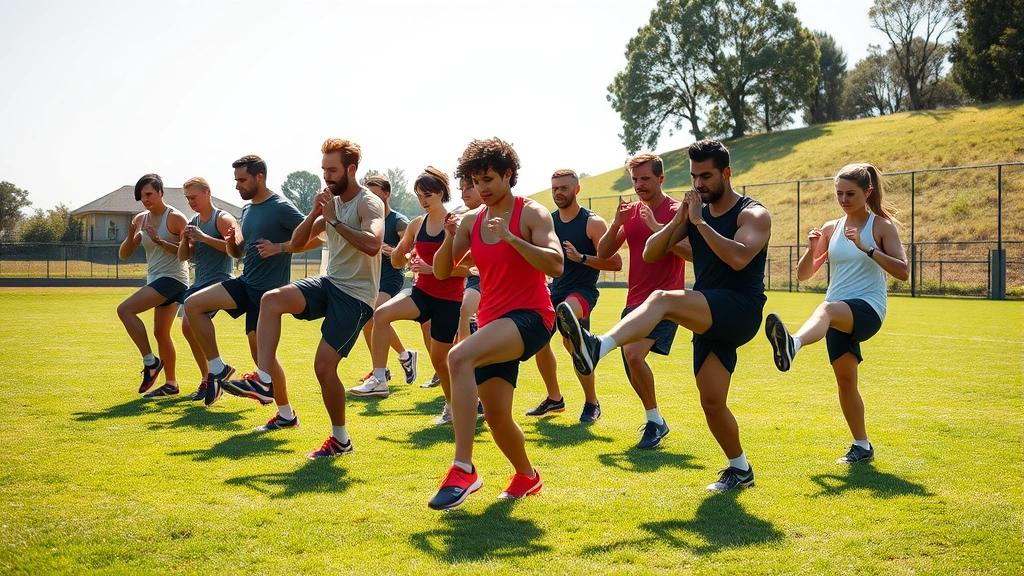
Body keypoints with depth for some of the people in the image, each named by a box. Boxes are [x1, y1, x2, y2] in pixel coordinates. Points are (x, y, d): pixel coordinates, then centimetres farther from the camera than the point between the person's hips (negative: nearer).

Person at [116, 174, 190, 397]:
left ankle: (150, 362, -14)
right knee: (160, 333, 13)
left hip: (172, 278, -8)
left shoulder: (175, 218, -11)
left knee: (125, 309, -20)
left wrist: (160, 241, -24)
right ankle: (171, 384, 24)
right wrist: (131, 236, -11)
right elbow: (124, 255, 8)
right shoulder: (140, 219, 9)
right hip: (156, 280, 8)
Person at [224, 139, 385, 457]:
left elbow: (373, 244, -33)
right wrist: (315, 213, -7)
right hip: (329, 283, 7)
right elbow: (297, 241, 11)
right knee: (271, 299, -19)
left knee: (324, 365, -10)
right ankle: (263, 381, -20)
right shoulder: (332, 202, 11)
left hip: (356, 296, -7)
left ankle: (341, 439, 9)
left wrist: (335, 220, -26)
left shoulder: (368, 203, -13)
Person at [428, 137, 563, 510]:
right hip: (492, 323, 7)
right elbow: (441, 272, 7)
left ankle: (463, 470, -34)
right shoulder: (472, 221, 10)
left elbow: (556, 266, -19)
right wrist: (449, 238, -12)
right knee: (496, 416, 9)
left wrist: (509, 237, -26)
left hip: (531, 317, -7)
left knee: (460, 357, -33)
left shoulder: (531, 213, -6)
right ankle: (527, 477, 40)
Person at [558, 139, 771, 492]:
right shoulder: (696, 212, 16)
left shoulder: (753, 214, -3)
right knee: (712, 402, 7)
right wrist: (680, 219, -4)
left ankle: (597, 347, -53)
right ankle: (740, 469, 27)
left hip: (741, 310, -8)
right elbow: (650, 254, 9)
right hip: (710, 318, 8)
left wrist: (699, 221, -18)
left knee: (664, 300, -32)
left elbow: (738, 258, -24)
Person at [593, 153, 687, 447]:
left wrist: (655, 226, -24)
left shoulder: (677, 211, -6)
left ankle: (654, 421, -10)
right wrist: (616, 224, -7)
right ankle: (655, 420, 30)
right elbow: (603, 253, 9)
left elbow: (691, 251, -20)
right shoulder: (630, 212, 11)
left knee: (634, 354, -25)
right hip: (635, 300, 7)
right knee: (633, 368, 9)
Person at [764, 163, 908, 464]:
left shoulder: (882, 225, 2)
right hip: (838, 315, 6)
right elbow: (803, 274, 15)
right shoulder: (831, 228, 14)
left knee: (828, 308, -39)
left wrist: (867, 248, -20)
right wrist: (812, 248, -5)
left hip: (868, 309, -6)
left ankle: (792, 345, -71)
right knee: (845, 379, 6)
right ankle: (862, 446, 23)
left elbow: (903, 272, -10)